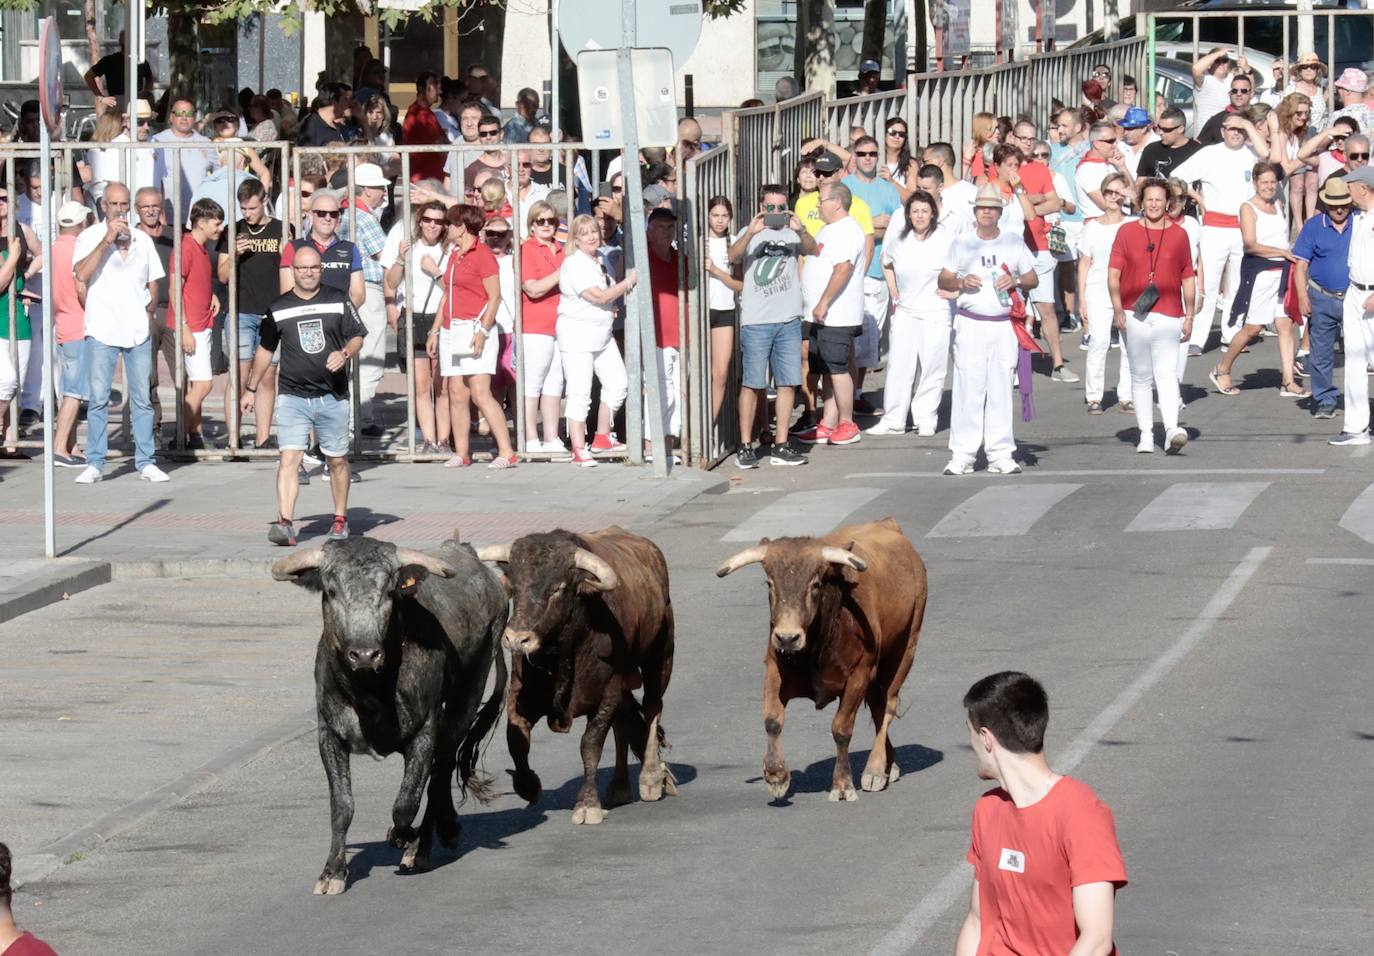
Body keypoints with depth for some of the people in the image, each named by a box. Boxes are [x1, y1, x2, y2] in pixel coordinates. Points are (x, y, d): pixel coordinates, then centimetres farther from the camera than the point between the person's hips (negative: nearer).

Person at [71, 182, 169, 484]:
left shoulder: (143, 241, 12)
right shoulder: (90, 237, 0)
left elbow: (153, 284, 19)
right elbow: (81, 275, -15)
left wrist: (147, 314, 5)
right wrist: (106, 241, -17)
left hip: (138, 331, 3)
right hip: (102, 331, -3)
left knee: (142, 398, 4)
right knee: (99, 399, -5)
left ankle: (145, 462, 9)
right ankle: (94, 464, -2)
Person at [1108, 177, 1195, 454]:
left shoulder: (1179, 235, 9)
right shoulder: (1127, 232, 6)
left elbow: (1187, 278, 13)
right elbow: (1113, 273, 2)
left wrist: (1189, 315, 10)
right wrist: (1117, 307, -9)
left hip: (1168, 316, -1)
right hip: (1134, 317, 1)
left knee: (1167, 374, -13)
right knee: (1141, 377, 7)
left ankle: (1172, 430, -26)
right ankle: (1146, 434, 11)